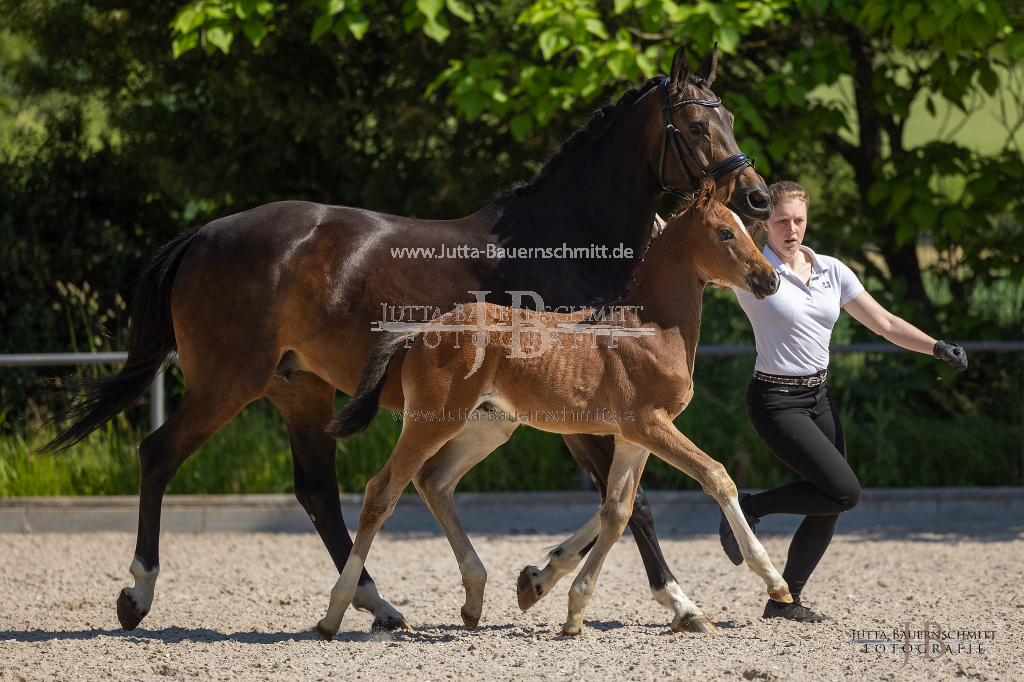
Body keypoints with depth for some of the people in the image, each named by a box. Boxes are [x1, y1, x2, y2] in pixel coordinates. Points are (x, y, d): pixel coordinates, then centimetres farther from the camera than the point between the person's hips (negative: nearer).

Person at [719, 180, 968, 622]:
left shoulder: (831, 271, 6)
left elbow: (884, 323, 6)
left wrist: (936, 347, -5)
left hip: (819, 398, 7)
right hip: (775, 401, -7)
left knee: (829, 510, 4)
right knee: (844, 492, -16)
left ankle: (785, 601, 17)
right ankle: (748, 509, 2)